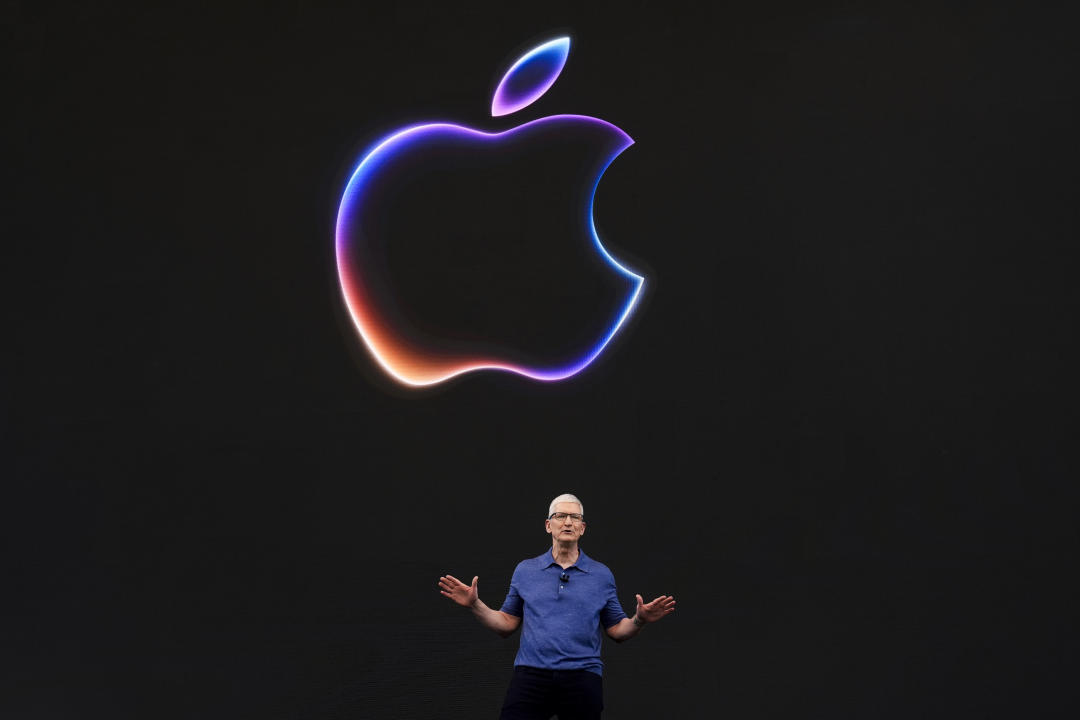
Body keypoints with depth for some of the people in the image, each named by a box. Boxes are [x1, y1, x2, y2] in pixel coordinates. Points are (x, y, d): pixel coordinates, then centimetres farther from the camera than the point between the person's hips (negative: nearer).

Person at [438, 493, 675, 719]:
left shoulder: (602, 574, 8)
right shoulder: (525, 570, 9)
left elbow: (617, 630, 10)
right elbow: (507, 624, 11)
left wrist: (639, 620, -10)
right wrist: (475, 605, -2)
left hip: (582, 678, 0)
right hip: (531, 674, 0)